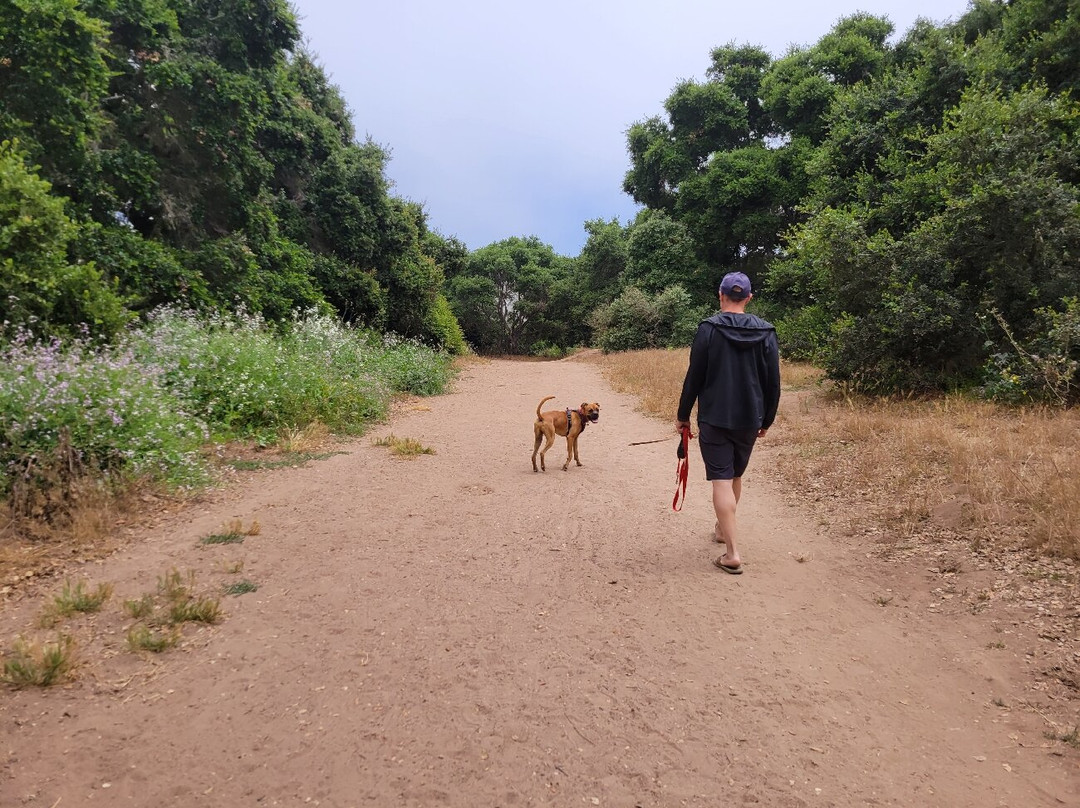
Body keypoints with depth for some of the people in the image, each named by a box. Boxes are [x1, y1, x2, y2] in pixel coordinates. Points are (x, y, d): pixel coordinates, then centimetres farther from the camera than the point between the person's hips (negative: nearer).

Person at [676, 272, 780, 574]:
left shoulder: (709, 329, -8)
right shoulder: (766, 332, 2)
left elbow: (694, 377, -8)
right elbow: (773, 382, 5)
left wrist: (683, 415, 2)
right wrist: (766, 420, 15)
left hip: (714, 418, -4)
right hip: (749, 419, 4)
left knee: (722, 481, -4)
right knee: (736, 476, 22)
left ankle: (732, 553, -10)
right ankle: (723, 528, 42)